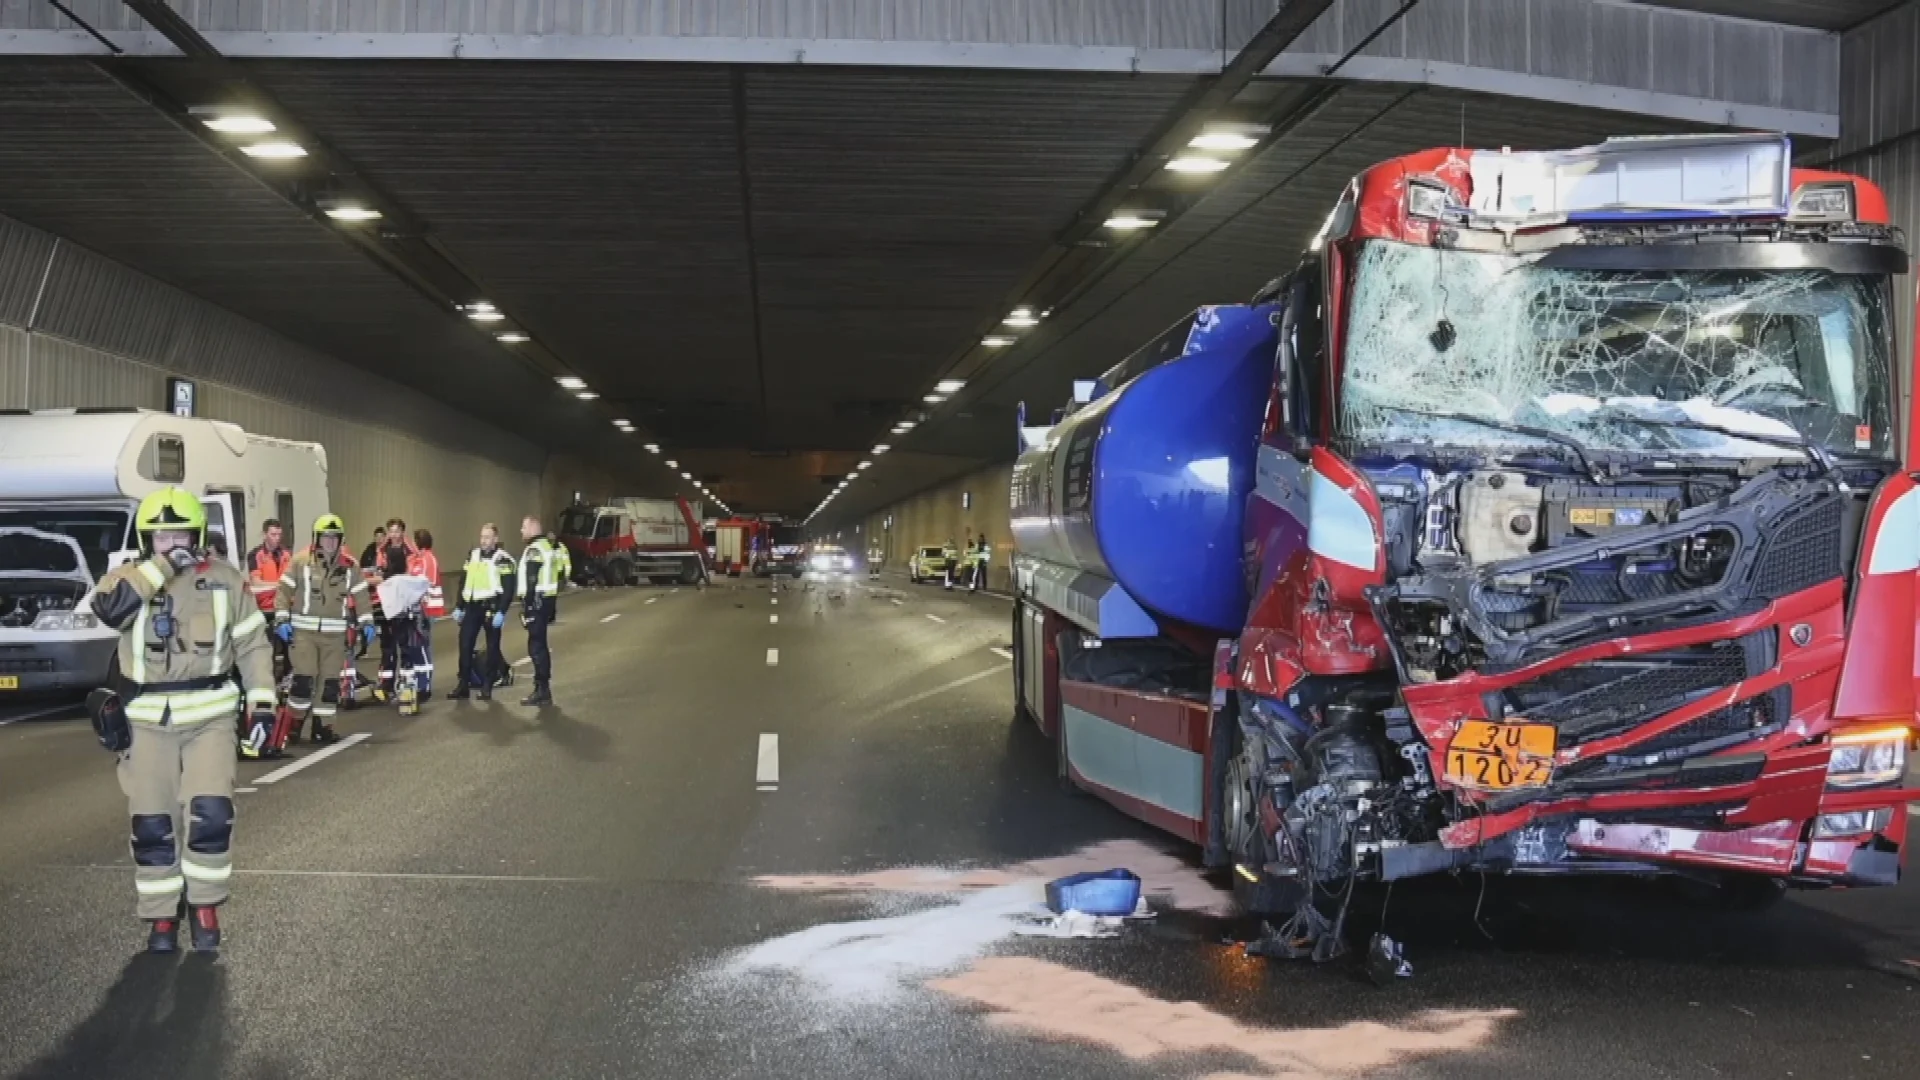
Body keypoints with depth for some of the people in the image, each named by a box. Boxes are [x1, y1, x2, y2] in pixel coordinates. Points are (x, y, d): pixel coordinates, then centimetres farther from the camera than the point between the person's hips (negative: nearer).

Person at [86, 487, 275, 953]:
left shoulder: (224, 579, 1)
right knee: (152, 825, 4)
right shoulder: (130, 576, 0)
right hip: (147, 723, 1)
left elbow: (252, 644, 6)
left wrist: (262, 702, 0)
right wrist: (161, 566, -23)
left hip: (209, 718, -1)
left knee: (210, 813, -12)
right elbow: (109, 608, -24)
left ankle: (205, 906, 7)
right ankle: (161, 916, 19)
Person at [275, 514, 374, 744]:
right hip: (304, 630, -3)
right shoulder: (301, 561, -1)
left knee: (330, 682, 4)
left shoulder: (349, 566, 6)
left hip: (335, 633, 3)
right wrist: (282, 620, -5)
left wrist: (366, 623, 2)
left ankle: (322, 726, 13)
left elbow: (362, 596, 10)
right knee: (303, 679, -9)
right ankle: (295, 723, 6)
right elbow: (284, 591, 3)